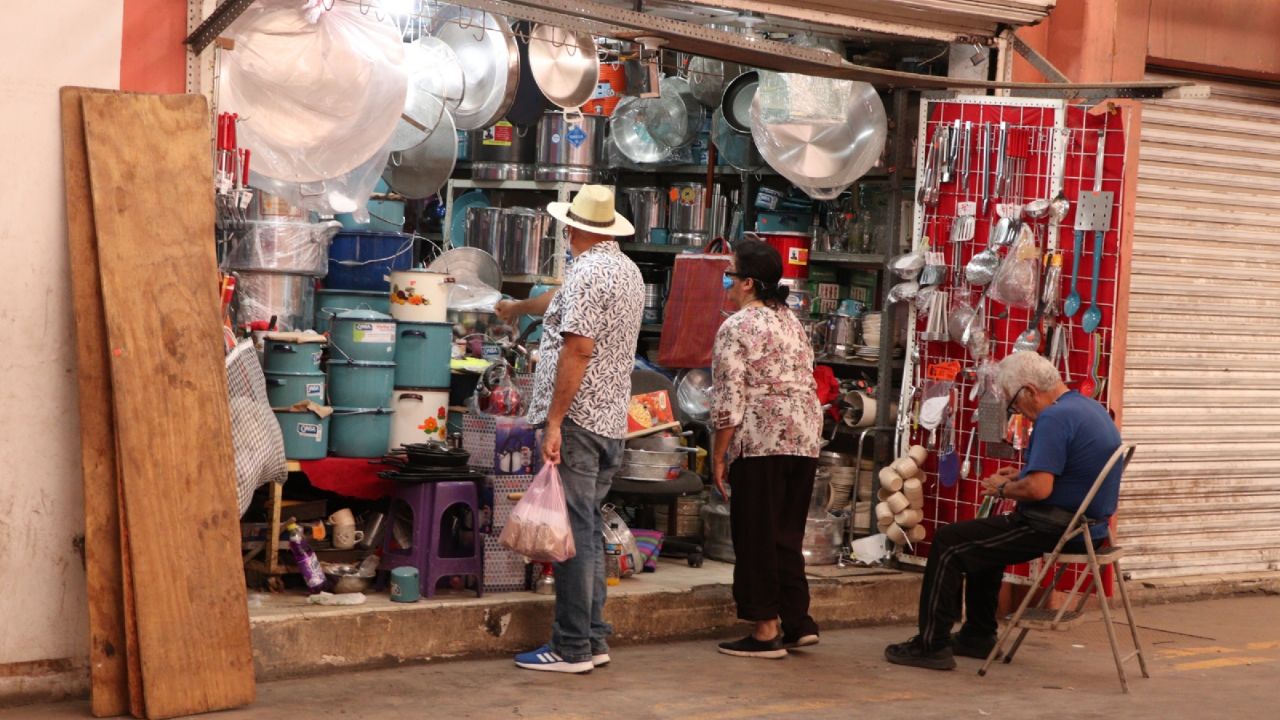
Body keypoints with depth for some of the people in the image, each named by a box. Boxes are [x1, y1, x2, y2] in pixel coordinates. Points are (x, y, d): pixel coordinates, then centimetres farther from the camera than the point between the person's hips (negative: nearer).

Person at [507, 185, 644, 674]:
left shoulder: (588, 272, -12)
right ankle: (594, 638, 17)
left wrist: (553, 422, -20)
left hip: (577, 421, -9)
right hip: (612, 422, 10)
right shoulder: (627, 271, 17)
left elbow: (578, 350, -20)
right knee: (588, 532, 14)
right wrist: (518, 307, 49)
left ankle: (572, 647, -6)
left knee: (572, 533, -7)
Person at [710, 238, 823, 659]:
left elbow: (728, 401, -11)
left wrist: (720, 456, -5)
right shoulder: (793, 323, 16)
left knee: (755, 534, 1)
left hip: (760, 440, -7)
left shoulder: (735, 329, -7)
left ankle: (766, 630, 3)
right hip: (806, 436, 7)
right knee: (788, 532, 14)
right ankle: (798, 621, 14)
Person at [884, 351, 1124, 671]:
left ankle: (932, 644, -1)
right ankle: (978, 636, 31)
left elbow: (1039, 488, -28)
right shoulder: (1092, 408, 12)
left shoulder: (1054, 419, -21)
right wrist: (1022, 475, 15)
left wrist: (1003, 489, -8)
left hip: (1054, 529, -10)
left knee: (949, 543, -4)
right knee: (982, 541, 29)